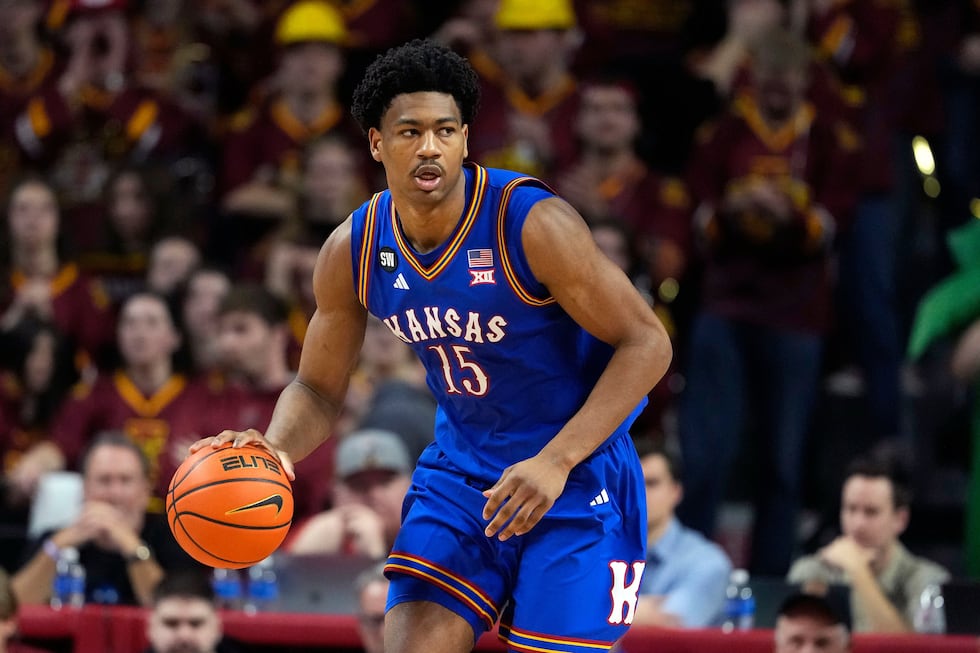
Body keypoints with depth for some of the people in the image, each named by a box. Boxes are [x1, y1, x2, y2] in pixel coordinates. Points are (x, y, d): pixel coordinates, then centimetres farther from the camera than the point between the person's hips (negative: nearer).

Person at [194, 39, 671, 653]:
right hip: (462, 465, 4)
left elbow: (647, 343, -19)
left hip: (577, 469, -4)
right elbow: (319, 389, 6)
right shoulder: (353, 252, -7)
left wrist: (555, 462, -29)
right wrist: (274, 450, -19)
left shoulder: (533, 222, -23)